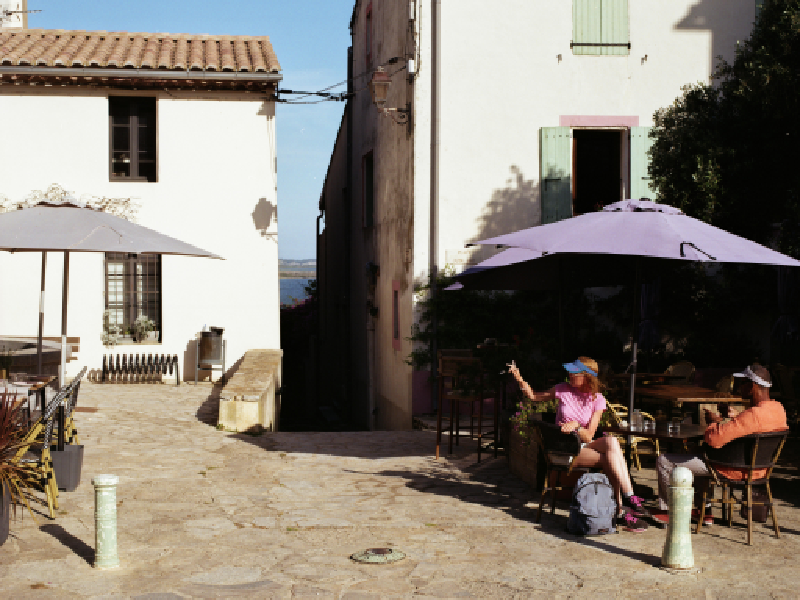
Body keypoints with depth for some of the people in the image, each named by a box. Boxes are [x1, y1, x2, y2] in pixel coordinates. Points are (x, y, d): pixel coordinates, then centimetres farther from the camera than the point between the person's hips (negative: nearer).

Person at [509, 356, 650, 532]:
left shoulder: (597, 399, 2)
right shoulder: (563, 389, 1)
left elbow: (589, 436, -4)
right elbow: (534, 396, 15)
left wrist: (576, 426, -25)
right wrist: (519, 378, -1)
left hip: (585, 445, 3)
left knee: (611, 441, -33)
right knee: (610, 458, -30)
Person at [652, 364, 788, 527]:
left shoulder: (753, 415, -32)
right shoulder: (778, 408, -3)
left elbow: (714, 439, -34)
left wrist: (714, 421, -13)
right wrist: (735, 417, 6)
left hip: (734, 470, -10)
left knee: (664, 461, -1)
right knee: (700, 453, 38)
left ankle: (668, 511, 17)